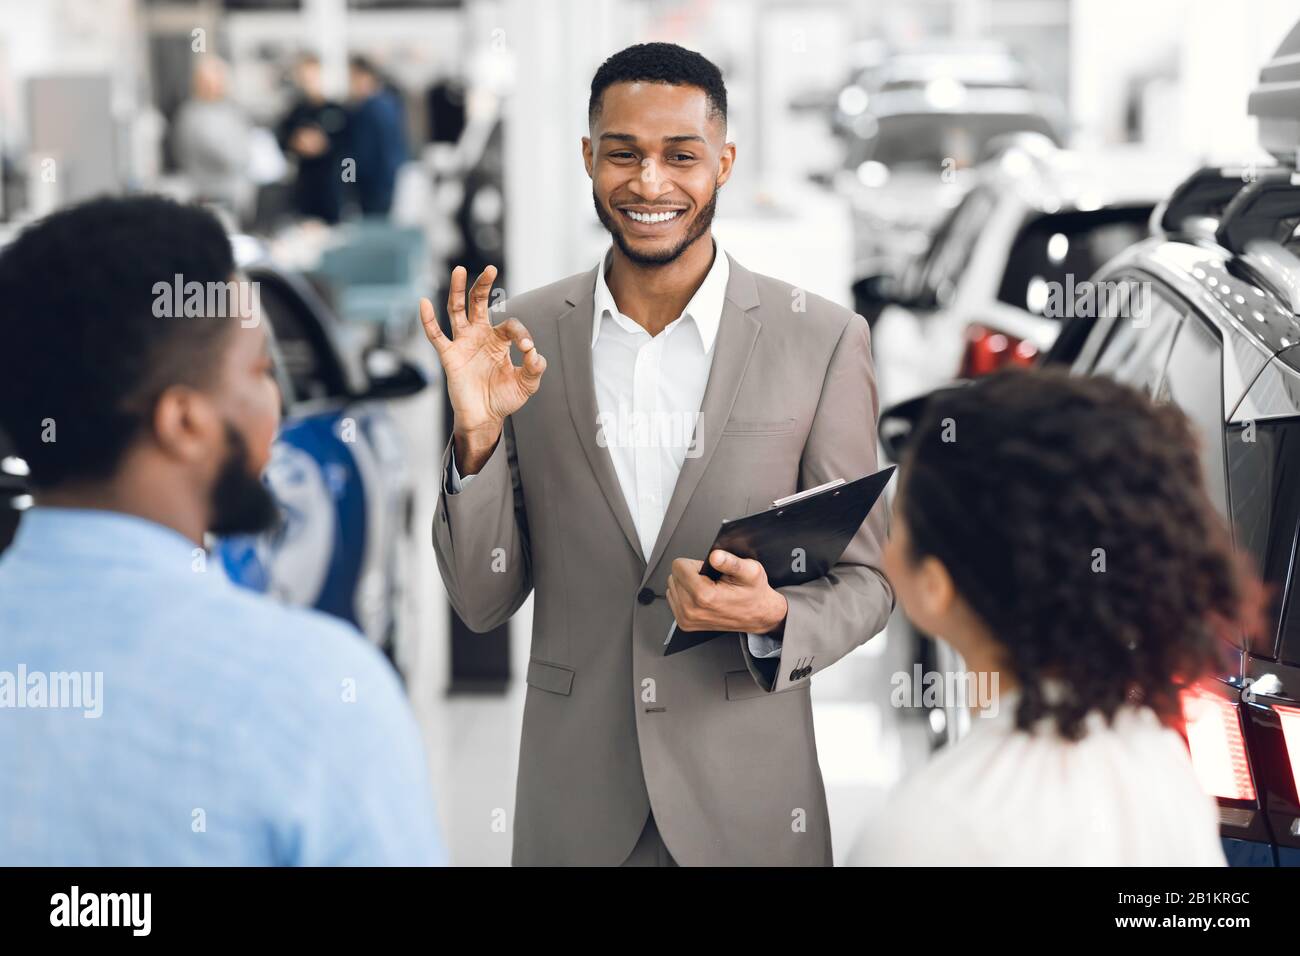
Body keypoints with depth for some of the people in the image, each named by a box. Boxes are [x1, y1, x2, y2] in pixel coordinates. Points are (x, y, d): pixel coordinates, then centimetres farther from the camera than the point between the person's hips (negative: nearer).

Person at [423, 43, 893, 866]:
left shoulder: (823, 340, -7)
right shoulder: (526, 335, -2)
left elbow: (864, 579, 0)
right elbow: (483, 601, 0)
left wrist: (773, 618, -20)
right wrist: (476, 439, -15)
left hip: (747, 799, -1)